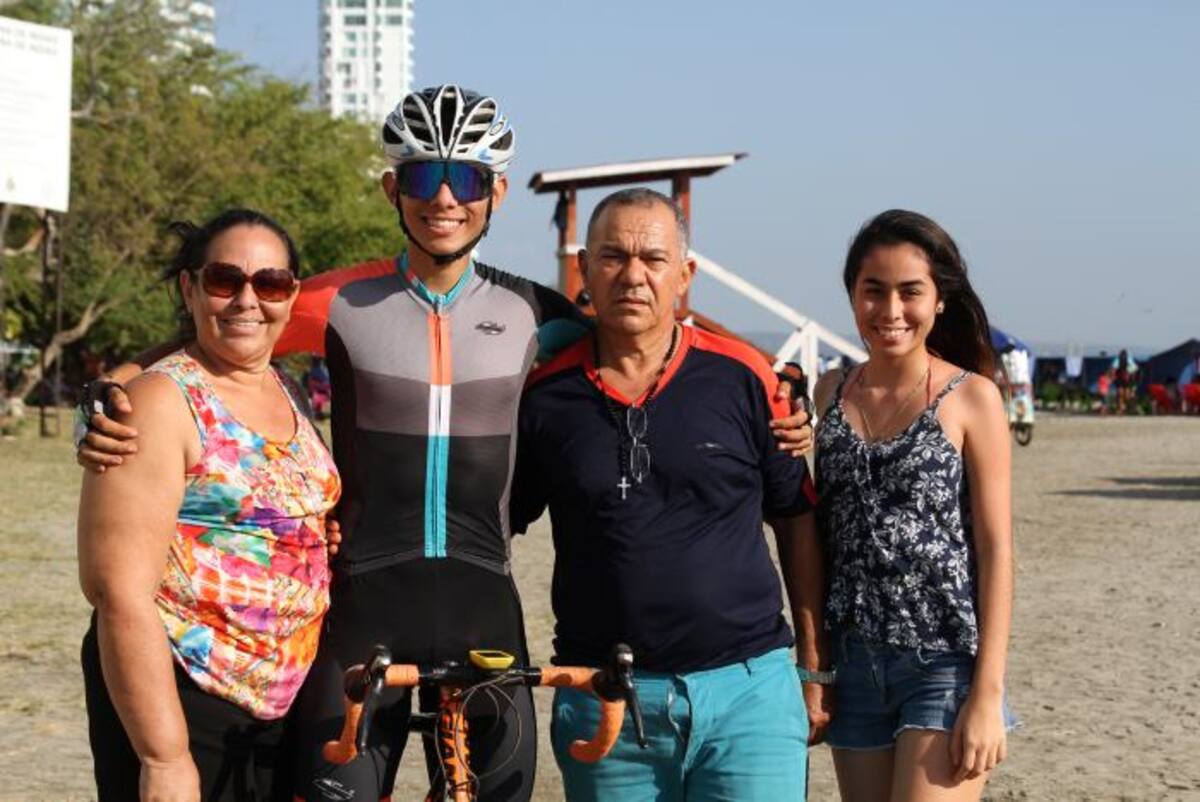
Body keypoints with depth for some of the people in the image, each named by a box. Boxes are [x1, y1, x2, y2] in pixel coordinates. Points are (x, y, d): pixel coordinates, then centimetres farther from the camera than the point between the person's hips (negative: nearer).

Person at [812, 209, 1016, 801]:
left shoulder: (971, 398, -5)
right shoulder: (832, 393, 8)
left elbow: (996, 548, -7)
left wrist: (988, 693, -12)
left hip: (946, 664, -5)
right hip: (855, 664, 5)